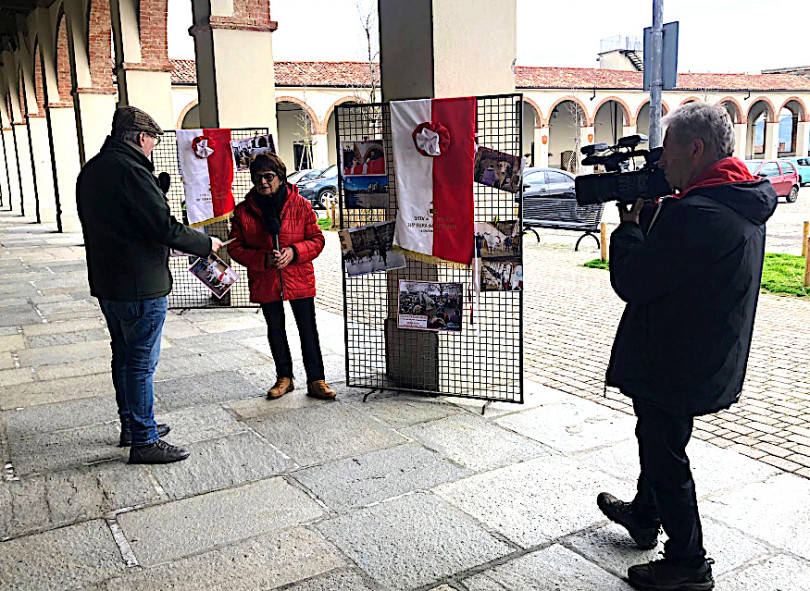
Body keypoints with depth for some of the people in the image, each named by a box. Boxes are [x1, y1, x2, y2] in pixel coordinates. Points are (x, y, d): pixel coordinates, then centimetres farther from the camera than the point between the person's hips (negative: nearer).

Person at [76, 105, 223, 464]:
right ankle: (144, 441, 7)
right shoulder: (130, 170, -19)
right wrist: (206, 244, -7)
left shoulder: (91, 170, 11)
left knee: (124, 356, 19)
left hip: (106, 283, 10)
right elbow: (165, 228, -21)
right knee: (141, 362, -2)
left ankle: (131, 425, 32)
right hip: (141, 286, -10)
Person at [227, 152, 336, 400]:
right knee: (275, 329, 14)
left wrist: (294, 252, -19)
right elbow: (235, 247, -1)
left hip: (299, 278, -1)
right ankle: (284, 377, 30)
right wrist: (263, 258, -17)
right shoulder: (244, 211, -2)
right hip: (265, 282, 2)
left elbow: (317, 239, -1)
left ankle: (316, 380, 13)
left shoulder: (301, 205, -4)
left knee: (308, 329, 3)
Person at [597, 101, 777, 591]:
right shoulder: (745, 205, 3)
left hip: (675, 367, -10)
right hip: (711, 362, 10)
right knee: (658, 440, 27)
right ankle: (644, 515, 48)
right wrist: (648, 217, 1)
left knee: (666, 457, 7)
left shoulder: (693, 215, -30)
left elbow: (631, 282, -24)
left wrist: (629, 221, -10)